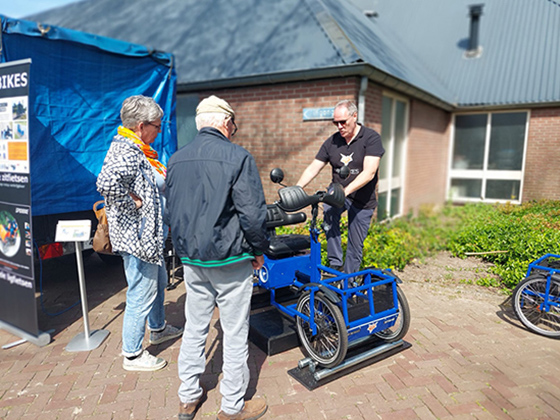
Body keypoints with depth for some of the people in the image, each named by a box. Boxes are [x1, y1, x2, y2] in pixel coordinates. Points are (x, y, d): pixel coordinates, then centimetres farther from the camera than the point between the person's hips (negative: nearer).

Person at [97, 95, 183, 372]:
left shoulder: (136, 150, 11)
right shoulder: (125, 151, -22)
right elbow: (107, 183, -40)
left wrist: (161, 175, 7)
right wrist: (133, 204, -27)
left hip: (149, 235, 11)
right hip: (136, 237, -11)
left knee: (159, 282, 27)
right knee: (142, 294, 2)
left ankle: (158, 328, 49)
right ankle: (132, 354, 21)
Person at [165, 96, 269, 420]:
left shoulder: (177, 158, 7)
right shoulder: (238, 157, -13)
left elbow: (170, 211, 14)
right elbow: (252, 212, -16)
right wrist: (259, 250, -1)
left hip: (191, 259, 6)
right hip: (230, 259, -6)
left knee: (195, 328, 18)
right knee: (235, 333, 7)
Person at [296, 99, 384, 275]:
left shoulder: (371, 138, -11)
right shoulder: (332, 142, 2)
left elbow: (368, 173, -22)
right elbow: (313, 168, -1)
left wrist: (346, 190, -36)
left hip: (362, 200, -3)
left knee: (355, 246, 1)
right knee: (328, 210, -31)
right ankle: (335, 263, -20)